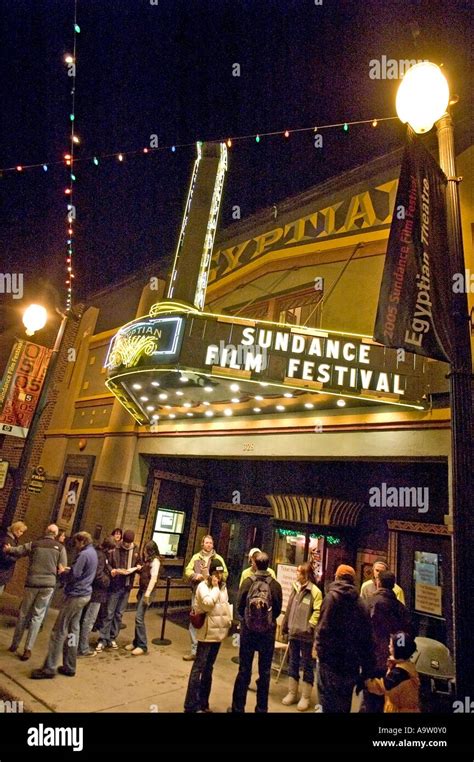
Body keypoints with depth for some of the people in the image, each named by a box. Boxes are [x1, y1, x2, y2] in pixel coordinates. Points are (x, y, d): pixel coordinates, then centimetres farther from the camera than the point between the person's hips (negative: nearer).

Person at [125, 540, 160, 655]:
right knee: (138, 617, 9)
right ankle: (136, 642, 21)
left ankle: (142, 646, 1)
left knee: (139, 617, -9)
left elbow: (154, 578, -17)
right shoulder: (148, 560, 14)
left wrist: (147, 594, -20)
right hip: (142, 590, 8)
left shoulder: (155, 560, -12)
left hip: (147, 591, -8)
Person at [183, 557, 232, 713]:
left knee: (209, 667, 16)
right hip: (206, 633, -7)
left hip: (218, 632, 7)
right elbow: (208, 604, -28)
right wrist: (215, 587, -21)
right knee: (199, 667, -4)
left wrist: (229, 621, 13)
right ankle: (191, 705, 4)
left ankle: (203, 702, 27)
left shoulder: (223, 586, 9)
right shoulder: (203, 586, -14)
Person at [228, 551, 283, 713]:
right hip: (268, 632, 0)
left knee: (244, 670, 13)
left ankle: (238, 707, 24)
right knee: (265, 671, 16)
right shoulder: (275, 585, -10)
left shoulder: (248, 582, -12)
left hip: (248, 630, 0)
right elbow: (278, 610, -2)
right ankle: (261, 708, 26)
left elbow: (239, 606, -7)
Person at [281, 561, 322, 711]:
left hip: (305, 634, -6)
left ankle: (305, 697, 20)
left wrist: (310, 627, -18)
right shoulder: (295, 587, 7)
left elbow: (317, 612, -16)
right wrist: (285, 625, 13)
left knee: (306, 665, 7)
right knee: (293, 663, 16)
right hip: (293, 632, 7)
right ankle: (292, 693, 30)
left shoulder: (315, 591, -14)